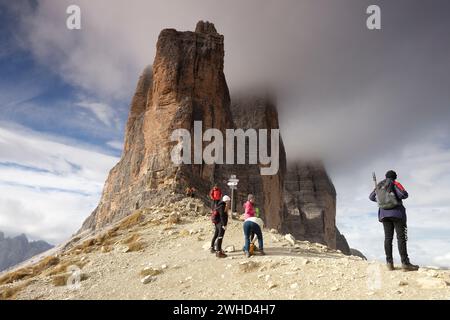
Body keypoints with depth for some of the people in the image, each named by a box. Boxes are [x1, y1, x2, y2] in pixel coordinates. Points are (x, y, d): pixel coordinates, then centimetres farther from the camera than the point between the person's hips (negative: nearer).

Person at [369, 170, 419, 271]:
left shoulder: (379, 185, 13)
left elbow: (371, 197, 20)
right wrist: (398, 196, 6)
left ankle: (389, 263, -4)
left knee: (388, 237, 2)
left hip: (384, 214, 5)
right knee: (401, 237, -9)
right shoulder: (395, 183, -3)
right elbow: (404, 194, -16)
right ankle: (405, 263, -15)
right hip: (397, 213, -5)